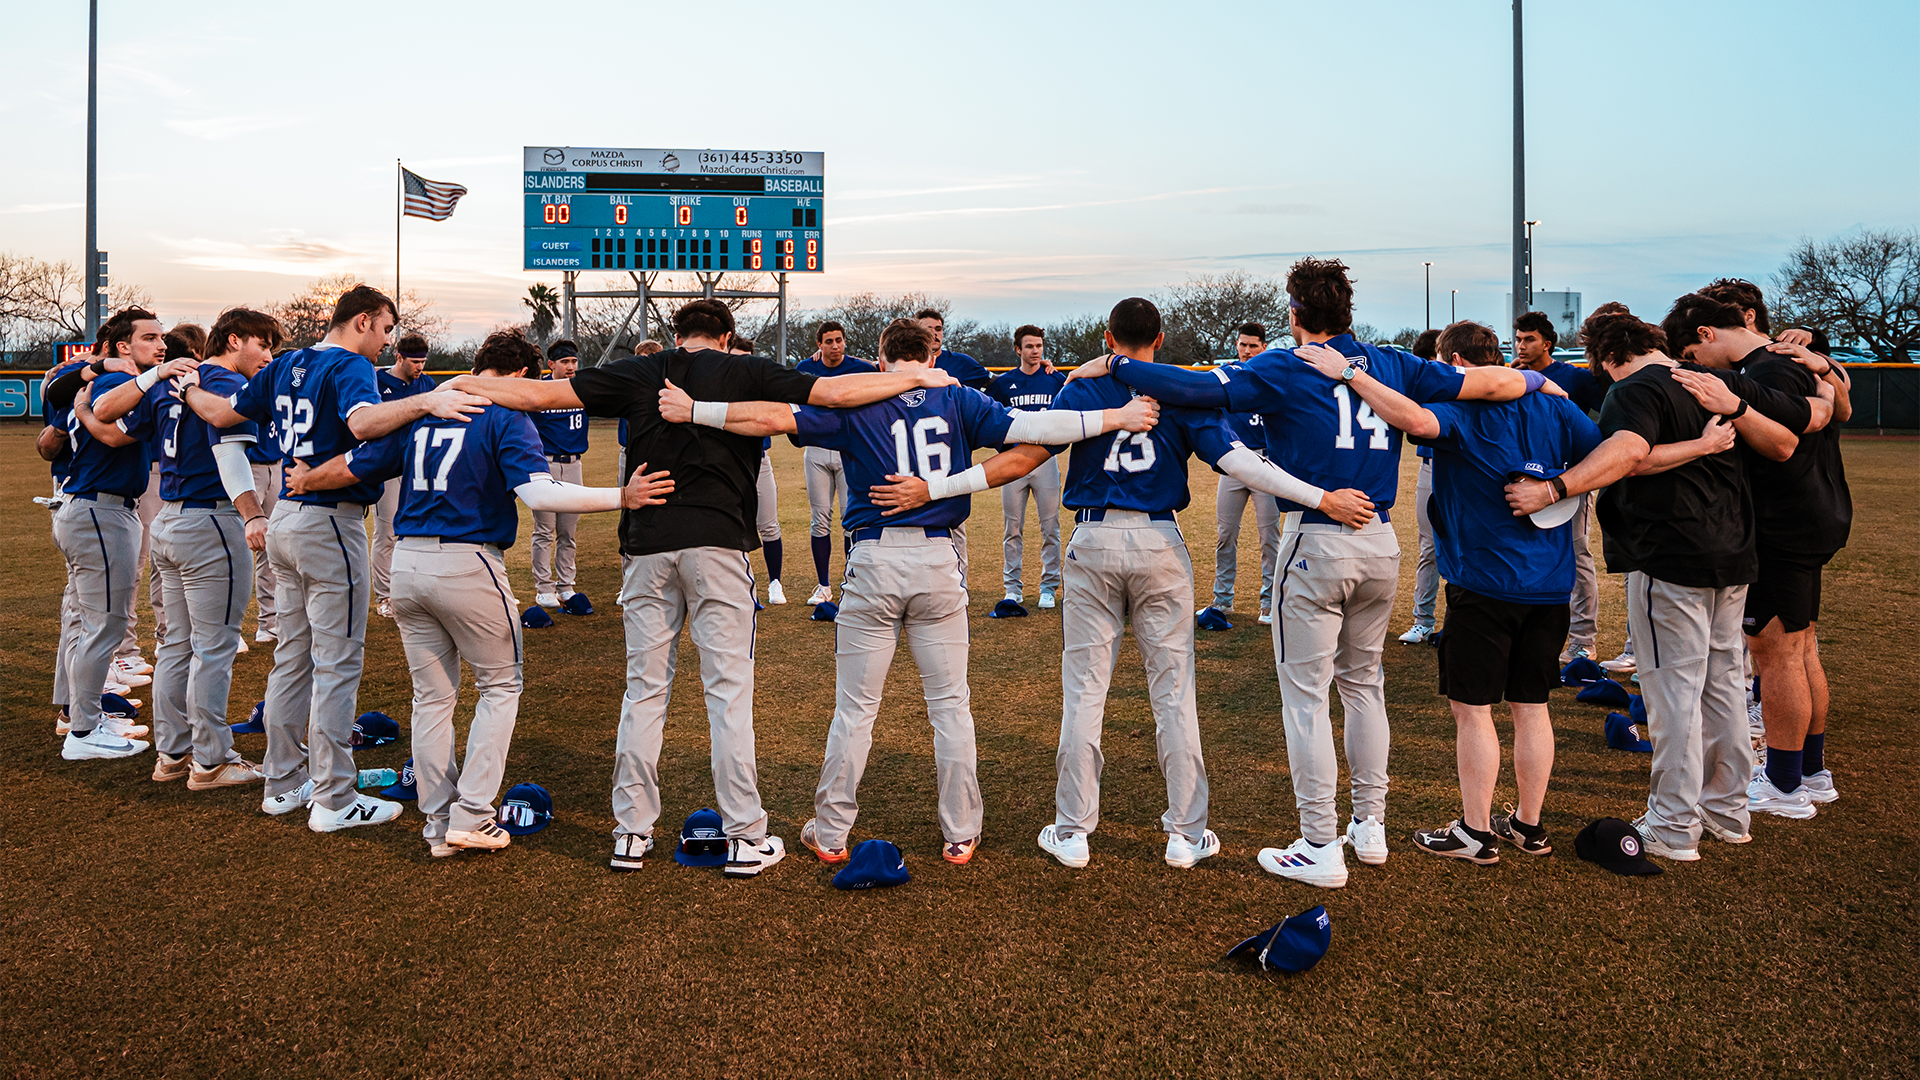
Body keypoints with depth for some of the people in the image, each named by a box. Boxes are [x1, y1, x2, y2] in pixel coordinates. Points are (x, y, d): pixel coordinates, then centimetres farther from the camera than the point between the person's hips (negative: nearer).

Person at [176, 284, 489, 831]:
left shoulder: (285, 365, 13)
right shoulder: (350, 365, -11)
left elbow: (222, 413, 22)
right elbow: (363, 421, -33)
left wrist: (188, 389, 41)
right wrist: (424, 401, -43)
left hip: (285, 517, 9)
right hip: (331, 523, -9)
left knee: (292, 656, 16)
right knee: (337, 663, -3)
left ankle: (284, 784, 24)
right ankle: (334, 801, 2)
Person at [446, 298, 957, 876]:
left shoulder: (637, 373, 12)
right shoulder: (746, 373, 6)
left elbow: (537, 394, 11)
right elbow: (834, 392, 0)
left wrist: (462, 384, 25)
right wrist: (919, 377, 9)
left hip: (646, 545, 3)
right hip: (717, 543, -2)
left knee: (644, 690, 9)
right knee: (729, 691, 1)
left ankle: (631, 834, 15)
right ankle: (746, 838, 5)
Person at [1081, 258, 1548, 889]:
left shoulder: (1283, 371, -5)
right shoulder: (1392, 366, 10)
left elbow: (1196, 389, -15)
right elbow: (1482, 383, 14)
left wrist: (1114, 365, -7)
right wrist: (1537, 380, 35)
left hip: (1317, 541, -6)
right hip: (1381, 542, 6)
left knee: (1306, 694, 2)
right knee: (1364, 682, 19)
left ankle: (1320, 848, 6)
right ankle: (1370, 826, 27)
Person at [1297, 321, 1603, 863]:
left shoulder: (1460, 409, -12)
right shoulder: (1553, 406, 8)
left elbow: (1415, 419, -34)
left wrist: (1348, 373, -28)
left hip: (1484, 580, -7)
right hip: (1550, 584, 7)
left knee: (1472, 708, 3)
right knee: (1531, 705, 15)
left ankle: (1476, 833, 10)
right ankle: (1530, 825, 24)